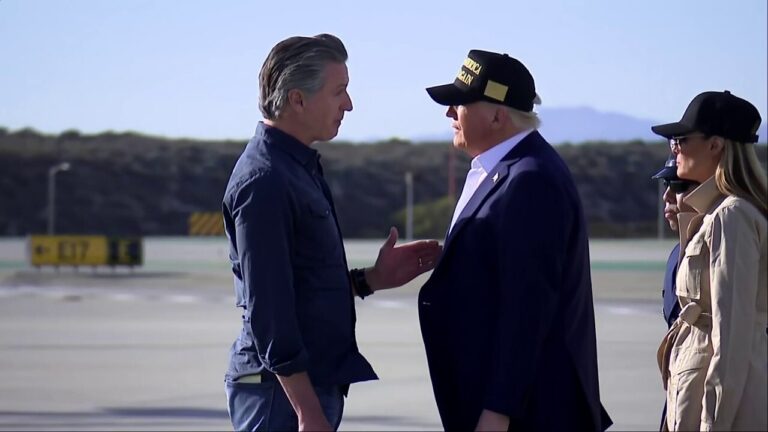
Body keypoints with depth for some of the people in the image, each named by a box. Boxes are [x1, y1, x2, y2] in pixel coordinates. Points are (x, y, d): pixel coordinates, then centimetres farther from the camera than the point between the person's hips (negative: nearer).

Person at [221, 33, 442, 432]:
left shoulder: (300, 167, 14)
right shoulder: (264, 180, -16)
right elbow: (268, 306, -21)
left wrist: (372, 279, 9)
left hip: (315, 382, 10)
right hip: (284, 388, -10)